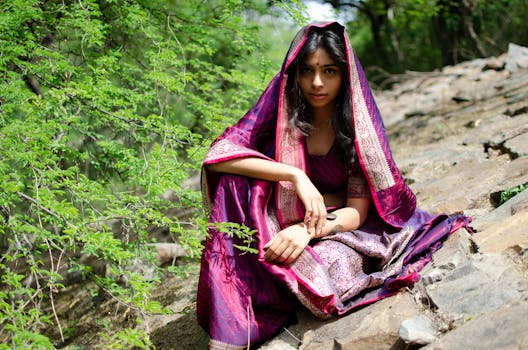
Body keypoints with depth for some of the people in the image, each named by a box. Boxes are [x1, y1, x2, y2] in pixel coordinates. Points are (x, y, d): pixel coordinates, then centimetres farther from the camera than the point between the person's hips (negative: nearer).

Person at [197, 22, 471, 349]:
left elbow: (357, 212, -13)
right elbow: (218, 155, -21)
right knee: (234, 179, -27)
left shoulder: (358, 122, -9)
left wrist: (308, 230, -33)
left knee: (326, 273, -37)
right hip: (280, 227, 1)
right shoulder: (279, 108, -7)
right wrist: (295, 175, -31)